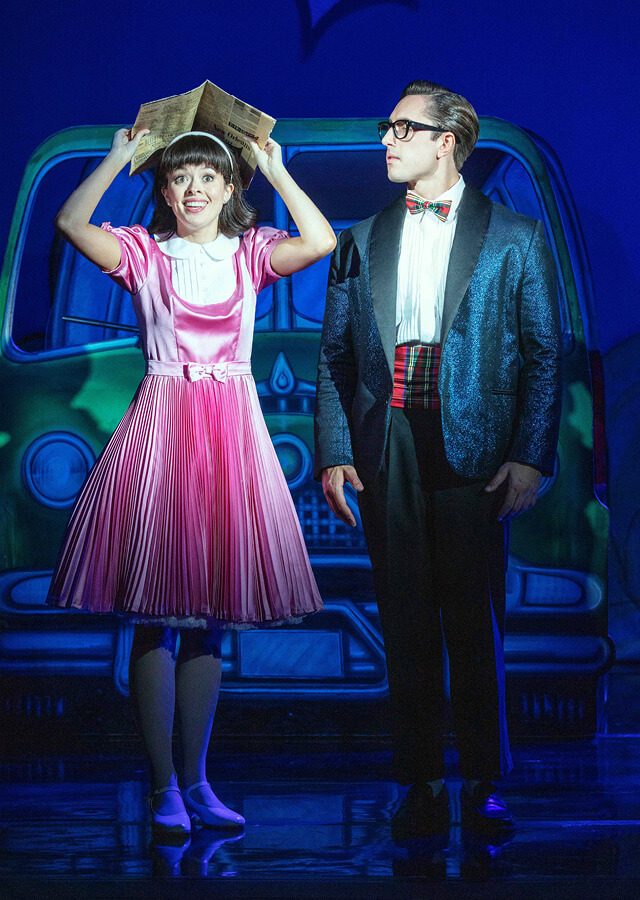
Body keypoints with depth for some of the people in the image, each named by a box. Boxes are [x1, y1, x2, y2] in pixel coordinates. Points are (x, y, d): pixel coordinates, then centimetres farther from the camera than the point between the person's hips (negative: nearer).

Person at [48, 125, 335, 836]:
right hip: (161, 423, -2)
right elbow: (71, 223, -11)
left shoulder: (250, 252, 10)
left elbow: (321, 242, -8)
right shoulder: (142, 252, 6)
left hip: (231, 428, 2)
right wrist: (119, 158, -2)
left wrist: (273, 166, 0)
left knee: (207, 621, 8)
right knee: (155, 621, -4)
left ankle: (194, 780, 16)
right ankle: (163, 785, 3)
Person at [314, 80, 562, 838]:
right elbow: (335, 356, 12)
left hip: (472, 448, -3)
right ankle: (422, 785, 12)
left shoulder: (514, 239, 5)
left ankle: (485, 786, 8)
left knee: (476, 620, 0)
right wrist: (333, 451, 0)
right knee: (405, 619, 5)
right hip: (386, 445, 3)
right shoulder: (363, 241, 14)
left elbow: (544, 355, 1)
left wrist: (532, 458, -8)